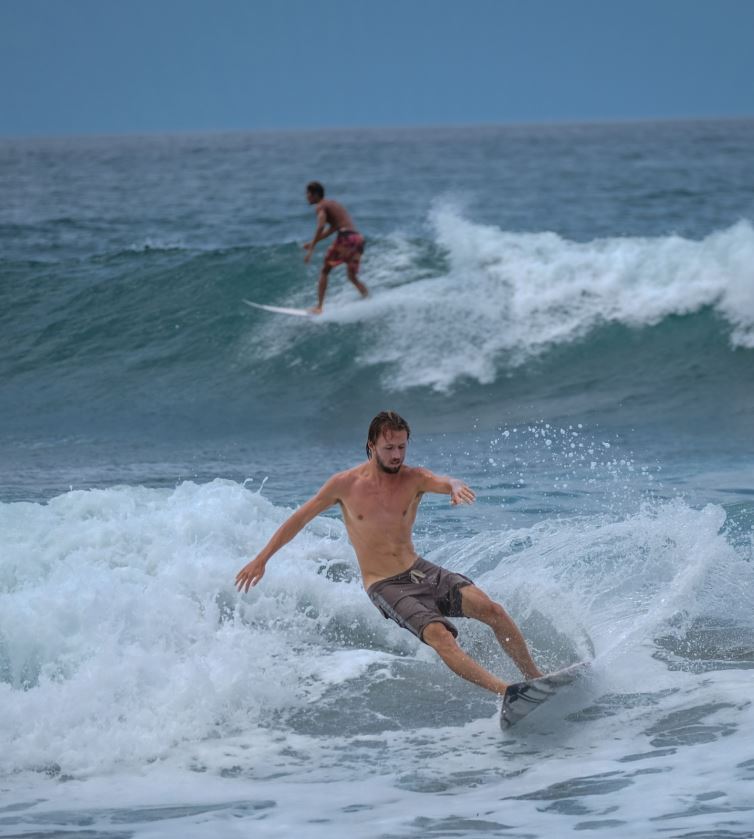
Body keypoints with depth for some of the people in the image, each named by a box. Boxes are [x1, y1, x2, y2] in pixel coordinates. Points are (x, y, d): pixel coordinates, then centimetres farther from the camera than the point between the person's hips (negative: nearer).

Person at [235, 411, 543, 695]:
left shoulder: (414, 478, 0)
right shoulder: (345, 484, -3)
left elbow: (445, 483, -21)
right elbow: (299, 519, 8)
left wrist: (456, 486, -47)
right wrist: (261, 559, 11)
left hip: (421, 571, 3)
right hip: (385, 587, -3)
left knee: (491, 609, -18)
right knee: (438, 635, -29)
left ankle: (535, 677, -9)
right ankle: (504, 692, -37)